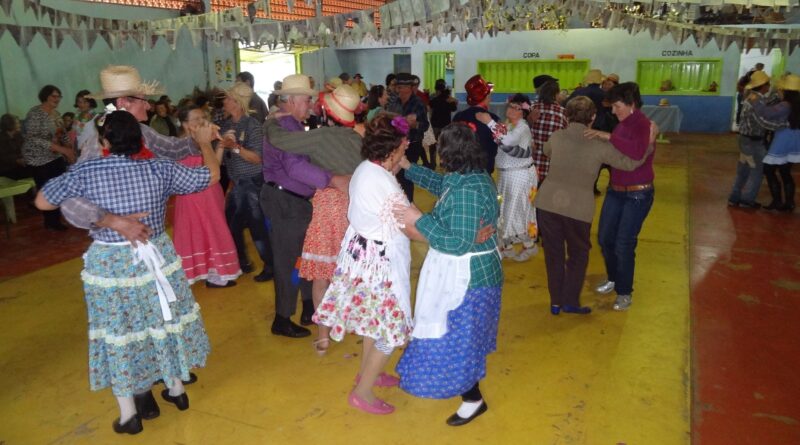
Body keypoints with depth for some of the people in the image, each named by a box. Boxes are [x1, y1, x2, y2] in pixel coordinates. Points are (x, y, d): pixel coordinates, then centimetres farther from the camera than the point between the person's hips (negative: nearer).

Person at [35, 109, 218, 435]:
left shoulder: (85, 173, -12)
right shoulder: (159, 170, -8)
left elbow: (41, 202, 2)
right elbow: (211, 176, 3)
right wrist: (206, 142, 20)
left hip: (110, 264, -2)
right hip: (157, 257, 2)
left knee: (119, 335, 11)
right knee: (164, 323, 20)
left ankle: (129, 414, 21)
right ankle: (177, 390, 37)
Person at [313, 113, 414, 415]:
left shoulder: (365, 169, 0)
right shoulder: (385, 185, -26)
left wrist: (395, 168, 5)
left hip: (364, 250, 9)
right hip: (379, 258, -9)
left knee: (375, 318, 25)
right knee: (391, 325, 6)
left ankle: (368, 372, 43)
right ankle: (362, 392, 17)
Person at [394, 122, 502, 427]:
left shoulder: (466, 190, -30)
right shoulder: (472, 176, 1)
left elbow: (458, 243, -31)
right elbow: (440, 184, 22)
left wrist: (419, 220, -27)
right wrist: (407, 167, 24)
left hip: (466, 275, -10)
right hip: (471, 270, 10)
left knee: (455, 338, 6)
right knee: (459, 334, 27)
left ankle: (473, 399, 24)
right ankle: (463, 384, 48)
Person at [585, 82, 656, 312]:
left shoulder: (644, 125, -18)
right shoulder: (623, 124, 4)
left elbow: (637, 152, -39)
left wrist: (608, 136, -38)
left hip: (637, 195, -7)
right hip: (615, 190, 7)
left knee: (624, 244, -2)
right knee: (604, 238, 13)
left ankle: (624, 293, 17)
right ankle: (614, 278, 37)